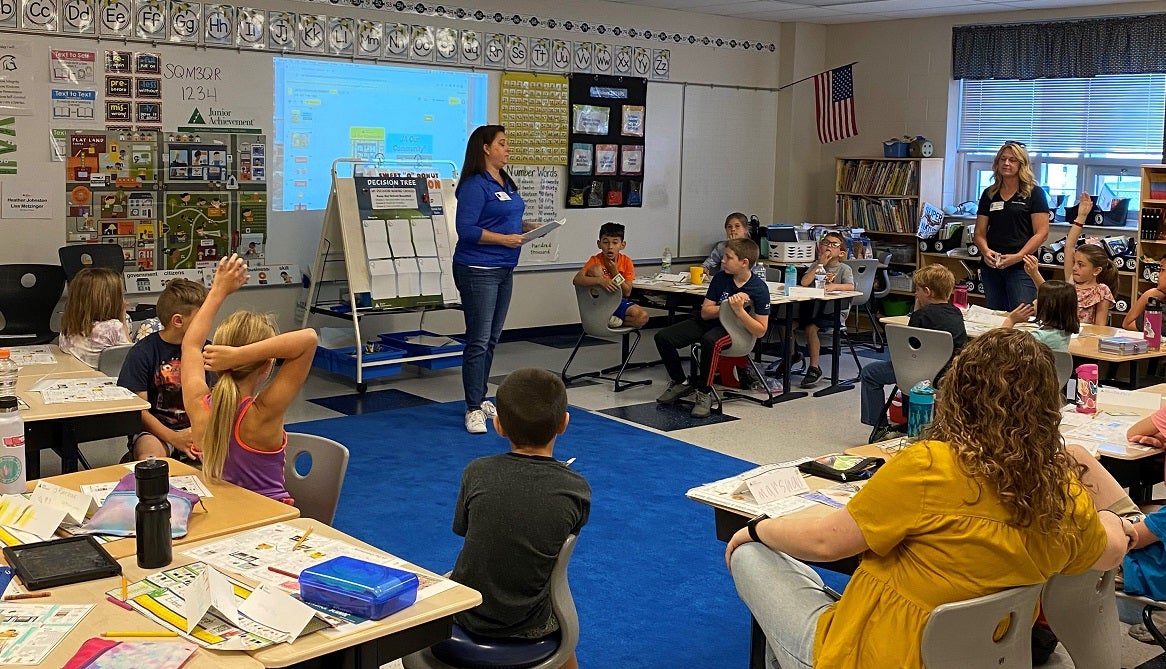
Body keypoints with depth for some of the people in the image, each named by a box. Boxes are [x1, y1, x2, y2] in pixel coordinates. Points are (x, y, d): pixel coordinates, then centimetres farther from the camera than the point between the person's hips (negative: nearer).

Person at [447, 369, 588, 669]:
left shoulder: (476, 472, -14)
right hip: (528, 627, -1)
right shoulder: (577, 489, -16)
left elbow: (462, 529, 2)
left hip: (464, 614, 1)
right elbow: (565, 541, 1)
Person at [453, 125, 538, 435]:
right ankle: (473, 409, 0)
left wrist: (527, 227, 6)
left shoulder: (506, 183, 14)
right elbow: (466, 229, -20)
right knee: (479, 340, -6)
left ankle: (480, 398, 26)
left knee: (492, 339, 15)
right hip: (479, 270, -9)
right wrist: (505, 239, -21)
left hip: (504, 270, 9)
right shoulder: (475, 185, -14)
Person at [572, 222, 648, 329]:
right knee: (595, 269, -25)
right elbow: (576, 280, -28)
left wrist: (615, 272, -18)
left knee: (643, 317, -24)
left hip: (618, 302, 2)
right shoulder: (595, 260, -12)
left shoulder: (626, 262, -5)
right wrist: (600, 280, -41)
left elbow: (627, 293, -7)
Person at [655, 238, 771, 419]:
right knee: (663, 337, -11)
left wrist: (739, 310, -28)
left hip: (733, 329, -5)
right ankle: (679, 383, 11)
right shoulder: (721, 277, -5)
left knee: (709, 340, -40)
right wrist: (728, 305, -20)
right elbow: (705, 312, -4)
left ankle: (704, 393, -23)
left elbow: (760, 331, -15)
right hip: (709, 322, 5)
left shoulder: (759, 289, -15)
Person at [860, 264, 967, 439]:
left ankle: (879, 426, 6)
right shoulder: (956, 313, 6)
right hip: (953, 375, 9)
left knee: (869, 372, 4)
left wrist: (916, 310, -2)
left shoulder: (923, 315, -16)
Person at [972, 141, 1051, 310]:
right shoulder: (989, 194, 13)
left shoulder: (1034, 193, 0)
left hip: (1021, 267, -5)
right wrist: (985, 251, -9)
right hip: (991, 266, 5)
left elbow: (1042, 233, -6)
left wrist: (1018, 256, -18)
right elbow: (980, 233, 12)